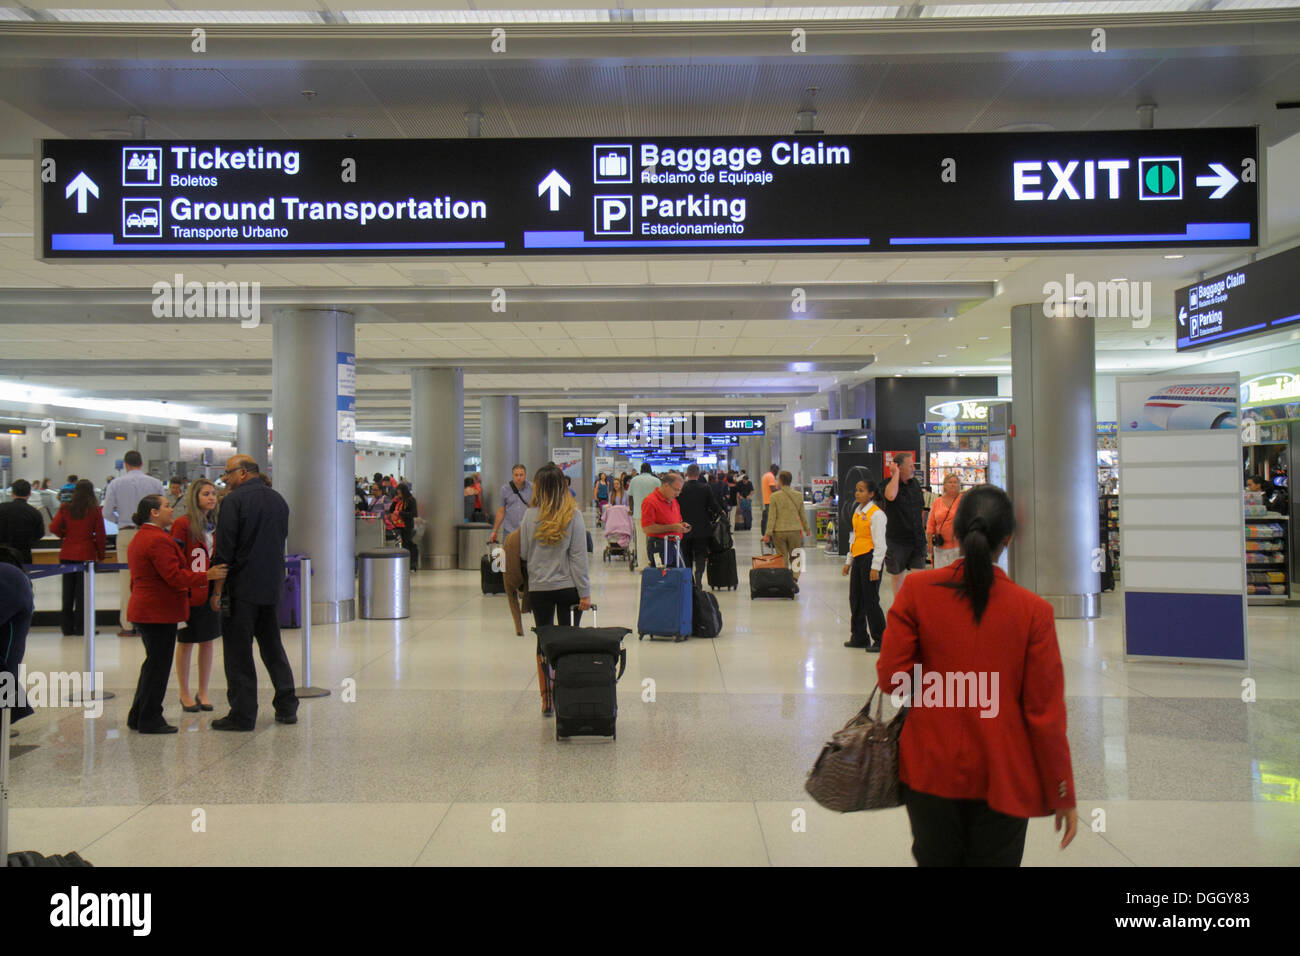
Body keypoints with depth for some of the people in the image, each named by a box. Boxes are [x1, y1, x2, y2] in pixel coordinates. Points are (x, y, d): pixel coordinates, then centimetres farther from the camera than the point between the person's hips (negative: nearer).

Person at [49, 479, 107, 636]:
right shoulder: (95, 511, -6)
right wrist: (101, 555, 6)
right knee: (83, 591, 1)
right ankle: (81, 627, 1)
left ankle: (67, 627, 15)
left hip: (67, 554, 3)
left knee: (68, 591, 10)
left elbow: (54, 528, -6)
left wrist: (66, 534, 14)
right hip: (86, 554, -3)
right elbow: (100, 535, -6)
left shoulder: (65, 509, 1)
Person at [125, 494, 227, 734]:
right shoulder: (158, 539, -18)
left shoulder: (139, 538, 17)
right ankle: (150, 720, 4)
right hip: (159, 612, -11)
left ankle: (138, 717, 23)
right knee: (158, 665, -2)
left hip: (144, 611, 11)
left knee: (153, 663, 17)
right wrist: (207, 575, -19)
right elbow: (174, 576, -23)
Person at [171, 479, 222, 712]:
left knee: (208, 641, 10)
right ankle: (184, 694, 16)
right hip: (189, 592, -6)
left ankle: (203, 692, 20)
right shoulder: (182, 524, -10)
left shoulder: (215, 525, 9)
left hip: (211, 591, 6)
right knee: (185, 643, 6)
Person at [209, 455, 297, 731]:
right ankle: (287, 707, 17)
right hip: (272, 586, 7)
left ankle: (243, 714, 3)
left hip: (242, 587, -6)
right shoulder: (277, 499, 9)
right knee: (272, 646, 16)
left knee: (238, 651, 1)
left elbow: (224, 549, -14)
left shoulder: (234, 500, -11)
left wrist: (217, 590, -10)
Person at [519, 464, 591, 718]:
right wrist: (584, 592, -4)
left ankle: (547, 701, 11)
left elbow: (523, 554, 2)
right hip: (568, 587, -1)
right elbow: (579, 556, -7)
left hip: (539, 589, 1)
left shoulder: (530, 516, -5)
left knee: (544, 642, 11)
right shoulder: (573, 515, -7)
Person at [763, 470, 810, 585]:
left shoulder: (774, 496, -7)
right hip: (795, 530, 1)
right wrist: (806, 529, 20)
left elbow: (772, 516, -8)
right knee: (794, 558, 12)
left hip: (779, 531, -1)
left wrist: (768, 534, -5)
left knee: (782, 559, 8)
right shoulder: (799, 495, 0)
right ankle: (794, 580, -8)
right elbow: (803, 515, 6)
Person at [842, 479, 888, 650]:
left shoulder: (876, 514, -13)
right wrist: (848, 561, 20)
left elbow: (880, 543, -15)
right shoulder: (857, 511, 13)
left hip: (870, 557, -8)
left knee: (871, 600, -4)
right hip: (858, 558, 8)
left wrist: (875, 567, -18)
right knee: (855, 598, 12)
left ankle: (880, 640, 4)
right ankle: (859, 637, 23)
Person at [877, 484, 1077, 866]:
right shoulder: (1033, 610, -12)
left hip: (930, 770, 1)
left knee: (934, 858, 17)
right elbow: (1046, 714, -8)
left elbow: (890, 678, -10)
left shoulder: (917, 590, -11)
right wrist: (1063, 796, 2)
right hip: (1002, 778, -1)